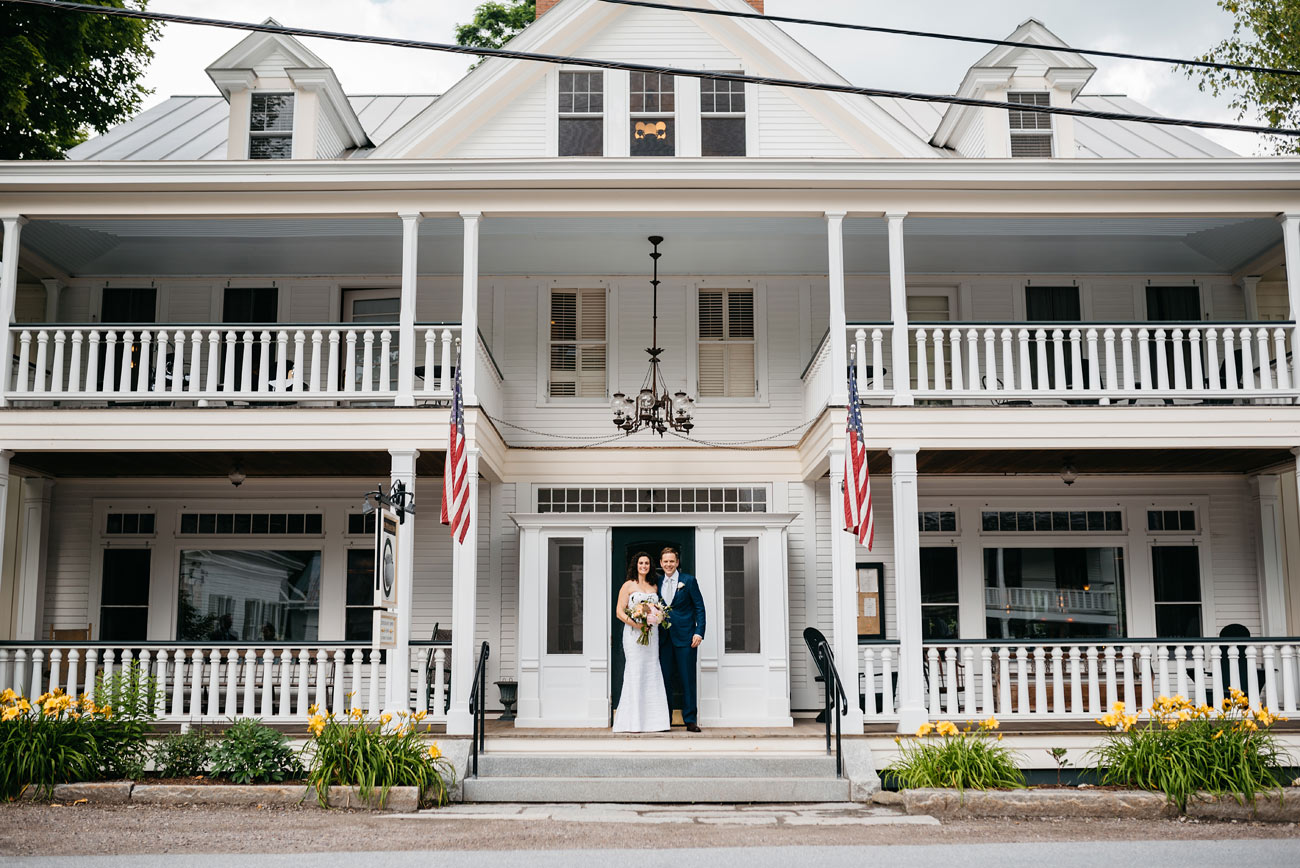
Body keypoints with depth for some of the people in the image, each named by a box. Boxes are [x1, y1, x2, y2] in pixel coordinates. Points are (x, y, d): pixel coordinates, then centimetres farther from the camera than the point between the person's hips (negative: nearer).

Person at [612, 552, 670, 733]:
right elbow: (619, 612, -4)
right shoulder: (628, 585, 2)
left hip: (651, 634, 5)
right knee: (635, 672, -8)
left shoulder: (654, 587, 16)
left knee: (652, 673, 2)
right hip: (633, 633, -5)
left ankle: (651, 720, 6)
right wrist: (635, 624, -18)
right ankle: (633, 722, -5)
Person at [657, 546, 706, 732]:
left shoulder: (688, 580, 1)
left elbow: (699, 607, -1)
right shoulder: (657, 584, 12)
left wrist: (699, 632, -10)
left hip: (685, 636, -3)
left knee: (688, 680, -1)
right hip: (664, 638, 3)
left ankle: (690, 720, 3)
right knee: (665, 679, 4)